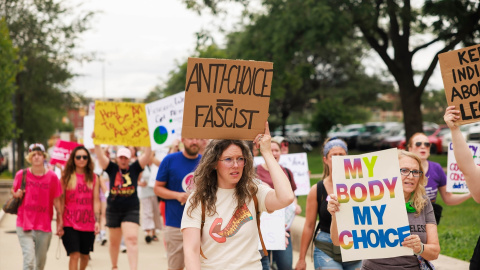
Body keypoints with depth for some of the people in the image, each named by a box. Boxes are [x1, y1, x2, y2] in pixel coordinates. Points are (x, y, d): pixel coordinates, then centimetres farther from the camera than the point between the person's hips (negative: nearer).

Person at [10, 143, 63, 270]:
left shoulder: (52, 177, -1)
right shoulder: (22, 175, -1)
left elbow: (56, 201, 3)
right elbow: (13, 190, 15)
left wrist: (60, 223, 0)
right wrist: (16, 194, -9)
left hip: (44, 226, 1)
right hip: (24, 225, -1)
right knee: (29, 259, -14)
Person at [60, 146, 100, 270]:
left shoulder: (94, 178, 7)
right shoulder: (66, 177, 1)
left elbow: (96, 201, 4)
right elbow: (61, 201, 1)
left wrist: (97, 221, -4)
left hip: (88, 223, 3)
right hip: (70, 223, -2)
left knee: (85, 255, 13)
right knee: (74, 255, -11)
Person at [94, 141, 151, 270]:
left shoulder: (134, 168, 3)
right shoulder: (112, 168, 4)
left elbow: (147, 155, -5)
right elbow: (100, 156, -7)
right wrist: (96, 142, -19)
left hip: (131, 210, -2)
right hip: (113, 210, 2)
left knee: (132, 239, -15)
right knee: (114, 242, 13)